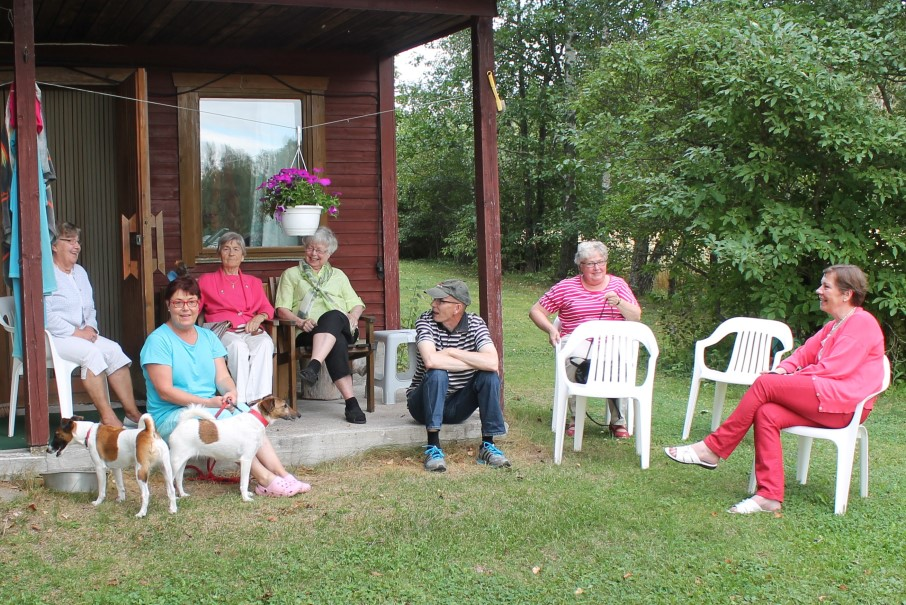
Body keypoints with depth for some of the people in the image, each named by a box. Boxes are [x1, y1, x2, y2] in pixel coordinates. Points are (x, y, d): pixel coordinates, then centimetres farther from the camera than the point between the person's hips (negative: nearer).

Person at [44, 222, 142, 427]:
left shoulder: (80, 272, 18)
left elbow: (90, 308, 22)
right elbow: (45, 315, -20)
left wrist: (90, 328, 0)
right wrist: (76, 333, -19)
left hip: (81, 334, 8)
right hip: (51, 337, -8)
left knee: (114, 350, -14)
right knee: (90, 352, -31)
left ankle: (132, 413, -17)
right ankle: (107, 417, -31)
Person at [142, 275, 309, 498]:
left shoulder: (208, 337, 13)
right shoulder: (159, 340, -7)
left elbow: (222, 377, 5)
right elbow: (165, 391, -14)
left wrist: (230, 393, -20)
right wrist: (208, 402, -22)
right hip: (170, 416, -5)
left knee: (245, 411, -24)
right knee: (222, 418, -31)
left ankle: (281, 474, -34)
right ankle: (265, 479, -33)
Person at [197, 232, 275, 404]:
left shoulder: (253, 282, 30)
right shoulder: (206, 280, 24)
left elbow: (267, 308, 17)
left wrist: (259, 317, -5)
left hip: (250, 330, 2)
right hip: (221, 332, -2)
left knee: (265, 343, -36)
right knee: (238, 346, -39)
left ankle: (259, 401, -46)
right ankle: (241, 402, -45)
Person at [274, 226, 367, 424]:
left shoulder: (338, 275, 32)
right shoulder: (291, 274, 23)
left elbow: (356, 304, 23)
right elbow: (282, 309, 10)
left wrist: (353, 315, -3)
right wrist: (300, 322, -12)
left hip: (343, 327, 1)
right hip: (309, 332, -1)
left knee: (332, 317, -41)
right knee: (337, 341, -40)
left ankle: (314, 366, -60)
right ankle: (351, 402, -52)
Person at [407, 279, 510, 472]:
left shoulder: (475, 324, -9)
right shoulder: (426, 321, -16)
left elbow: (492, 362, -26)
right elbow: (431, 361, -35)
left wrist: (451, 352, -25)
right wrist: (475, 363, -24)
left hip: (458, 405, 3)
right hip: (425, 403, -3)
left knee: (490, 376, -20)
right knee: (437, 374, -32)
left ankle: (487, 445, -11)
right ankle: (433, 448, -29)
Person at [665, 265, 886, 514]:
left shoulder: (862, 323, -7)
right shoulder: (834, 325, 25)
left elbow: (833, 369, -15)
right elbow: (804, 353, 20)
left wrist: (786, 379, -8)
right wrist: (783, 370, -3)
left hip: (842, 403, -8)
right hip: (823, 401, 8)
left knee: (765, 384, -21)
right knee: (766, 413, -18)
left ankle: (712, 449, -16)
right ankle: (770, 496, -23)